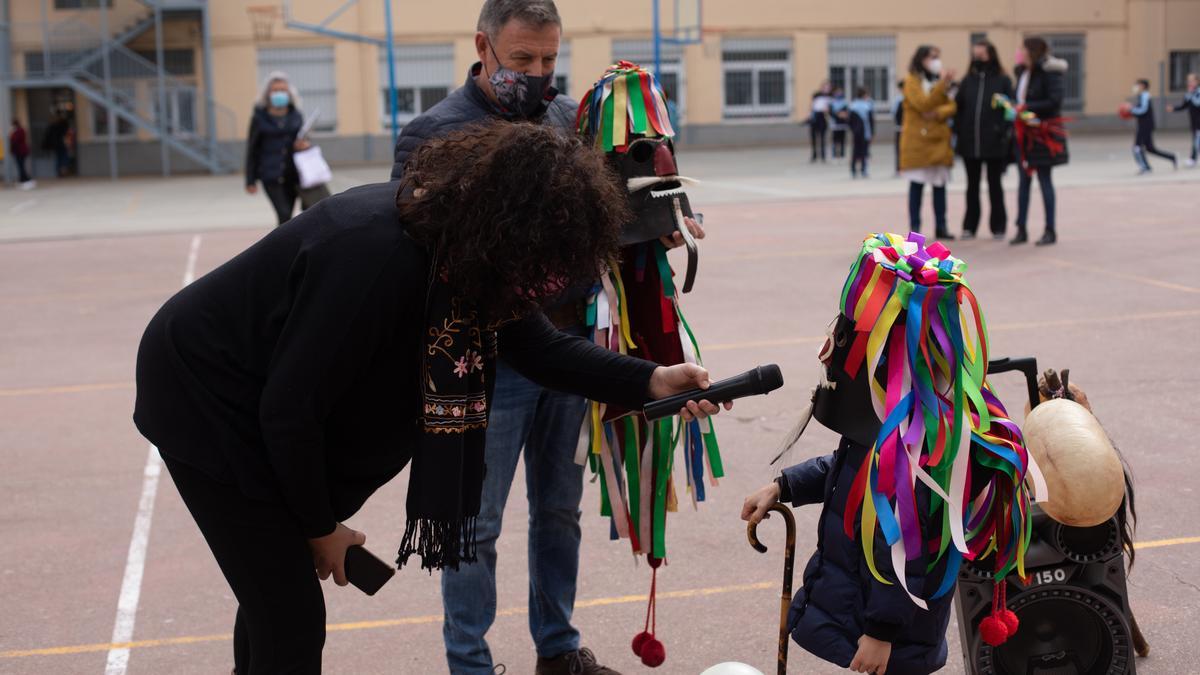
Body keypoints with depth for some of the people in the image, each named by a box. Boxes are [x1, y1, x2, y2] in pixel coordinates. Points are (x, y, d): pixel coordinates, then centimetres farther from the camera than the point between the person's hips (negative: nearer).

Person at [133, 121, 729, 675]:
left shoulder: (460, 239, -13)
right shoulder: (375, 256, -38)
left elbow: (536, 342, -1)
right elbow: (290, 409, -29)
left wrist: (648, 381, -14)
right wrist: (320, 527, -14)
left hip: (262, 406, 8)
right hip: (207, 399, -8)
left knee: (275, 592, 21)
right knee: (292, 615, -6)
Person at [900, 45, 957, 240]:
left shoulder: (940, 80, 15)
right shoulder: (912, 81, -4)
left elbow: (951, 106, 6)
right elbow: (923, 104, -18)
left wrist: (938, 113, -14)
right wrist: (942, 85, -25)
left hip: (940, 140, 6)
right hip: (917, 140, -6)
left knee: (940, 184, 5)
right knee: (916, 185, -3)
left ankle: (941, 226, 11)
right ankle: (914, 228, 1)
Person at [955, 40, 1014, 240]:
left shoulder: (1002, 81, -1)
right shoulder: (967, 81, 8)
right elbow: (958, 108, 6)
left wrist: (1004, 133, -14)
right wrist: (958, 133, -3)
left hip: (993, 142, -3)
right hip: (970, 142, 3)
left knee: (994, 184, 6)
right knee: (972, 185, 10)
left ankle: (998, 226, 15)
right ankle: (970, 226, 17)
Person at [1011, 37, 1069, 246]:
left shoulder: (1049, 72, -14)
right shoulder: (1023, 72, 9)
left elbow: (1055, 101, -20)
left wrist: (1027, 107, -19)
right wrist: (1016, 107, 1)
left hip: (1043, 132, -7)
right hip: (1024, 133, 7)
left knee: (1044, 179, -1)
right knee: (1024, 179, 8)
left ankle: (1050, 231, 8)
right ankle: (1021, 229, 13)